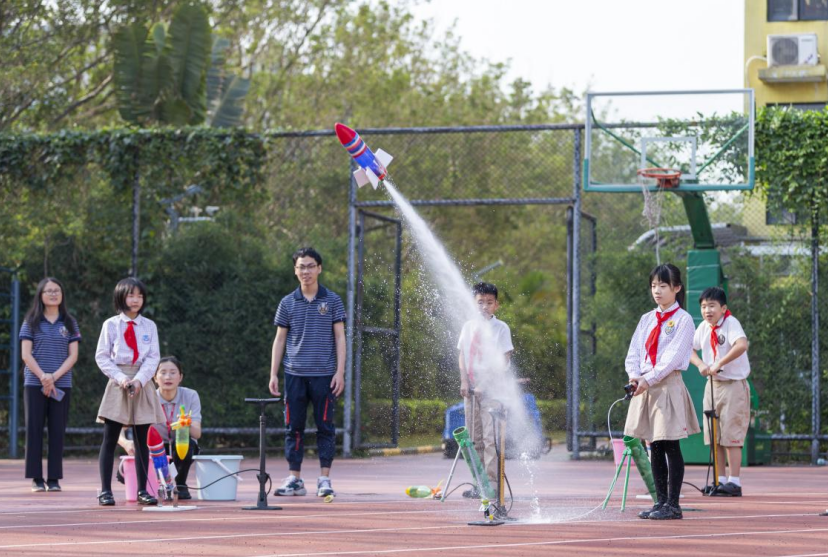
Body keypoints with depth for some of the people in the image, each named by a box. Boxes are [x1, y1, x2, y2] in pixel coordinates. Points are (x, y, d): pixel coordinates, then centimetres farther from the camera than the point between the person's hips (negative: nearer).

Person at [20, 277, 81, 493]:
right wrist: (42, 376, -15)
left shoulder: (69, 323, 8)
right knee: (34, 429, -1)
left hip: (62, 384, 1)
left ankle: (54, 478, 3)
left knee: (57, 430, 0)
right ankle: (36, 478, 2)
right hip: (34, 383, -1)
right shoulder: (31, 322, 5)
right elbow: (26, 354, -2)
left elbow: (73, 356, 2)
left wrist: (54, 377, -11)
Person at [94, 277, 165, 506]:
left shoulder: (149, 326, 8)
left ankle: (142, 491, 8)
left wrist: (139, 379, -12)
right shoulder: (111, 325, 2)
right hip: (117, 384, -2)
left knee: (142, 440, 4)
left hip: (142, 384, 2)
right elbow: (101, 356, 1)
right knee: (110, 439, -4)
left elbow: (153, 357, 3)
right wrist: (120, 378, -11)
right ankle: (105, 491, -3)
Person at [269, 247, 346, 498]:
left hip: (324, 374, -2)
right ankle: (294, 479, 8)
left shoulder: (332, 301, 4)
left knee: (325, 427, -1)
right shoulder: (287, 303, 9)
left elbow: (340, 338, 4)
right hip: (294, 374, 2)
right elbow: (279, 339, 11)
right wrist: (273, 374, 5)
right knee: (293, 427, 3)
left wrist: (340, 372, -5)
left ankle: (324, 479, 3)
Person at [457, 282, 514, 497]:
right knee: (474, 439, 7)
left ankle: (491, 483, -11)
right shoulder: (469, 326, 13)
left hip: (491, 391, -5)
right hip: (471, 390, 5)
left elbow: (504, 361, -7)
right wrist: (464, 381, -1)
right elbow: (462, 356, 14)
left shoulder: (501, 328, -2)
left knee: (490, 438, -10)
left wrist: (484, 384, -14)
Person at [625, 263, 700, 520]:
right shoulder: (647, 319, 15)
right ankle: (661, 501, 12)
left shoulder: (683, 320, -4)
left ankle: (672, 504, -3)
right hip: (645, 386, 6)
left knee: (670, 446, -5)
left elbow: (673, 357, -13)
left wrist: (649, 379, -20)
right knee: (655, 448, 8)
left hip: (669, 385, -6)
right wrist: (634, 375, -8)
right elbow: (634, 352, 11)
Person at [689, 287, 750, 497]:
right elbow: (690, 349, 16)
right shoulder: (703, 327, 6)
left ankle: (734, 482, -4)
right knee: (714, 436, 8)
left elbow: (741, 345, -34)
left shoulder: (731, 323, -16)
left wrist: (719, 363, -31)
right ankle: (721, 480, 14)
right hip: (712, 384, 7)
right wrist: (700, 365, -4)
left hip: (733, 384, -7)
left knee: (731, 435, -7)